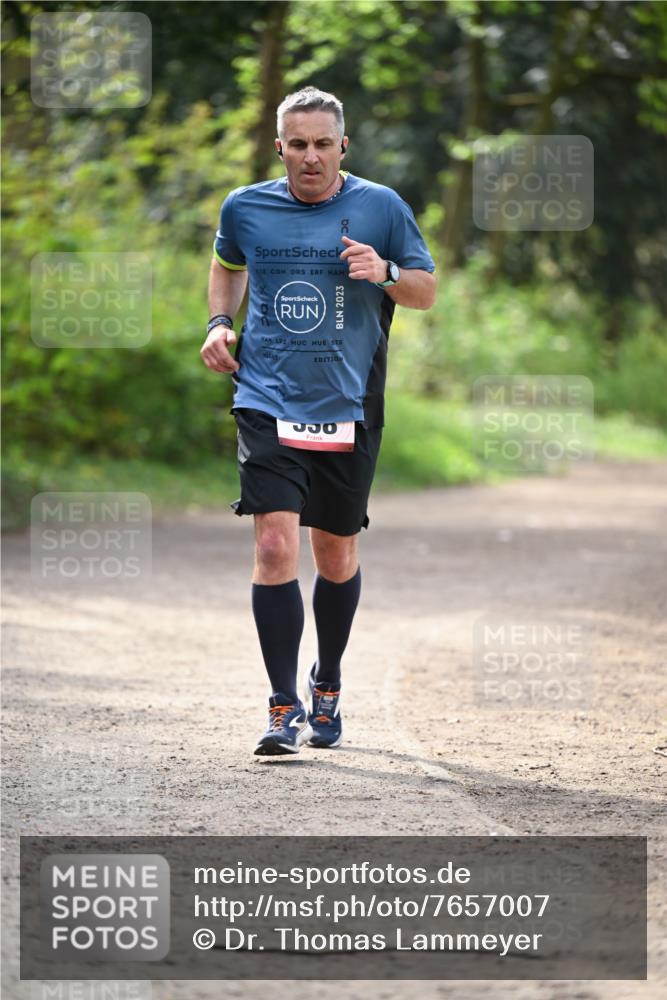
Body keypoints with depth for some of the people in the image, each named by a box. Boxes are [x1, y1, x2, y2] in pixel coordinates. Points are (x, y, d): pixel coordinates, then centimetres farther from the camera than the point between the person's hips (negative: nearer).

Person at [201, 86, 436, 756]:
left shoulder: (382, 208, 0)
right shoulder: (244, 209, 4)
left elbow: (427, 292, 8)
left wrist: (385, 273, -12)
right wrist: (219, 322, 9)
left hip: (348, 411, 1)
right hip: (267, 404, -1)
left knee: (337, 555, 10)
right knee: (274, 544, -15)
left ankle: (326, 688, 33)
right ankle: (284, 707, -11)